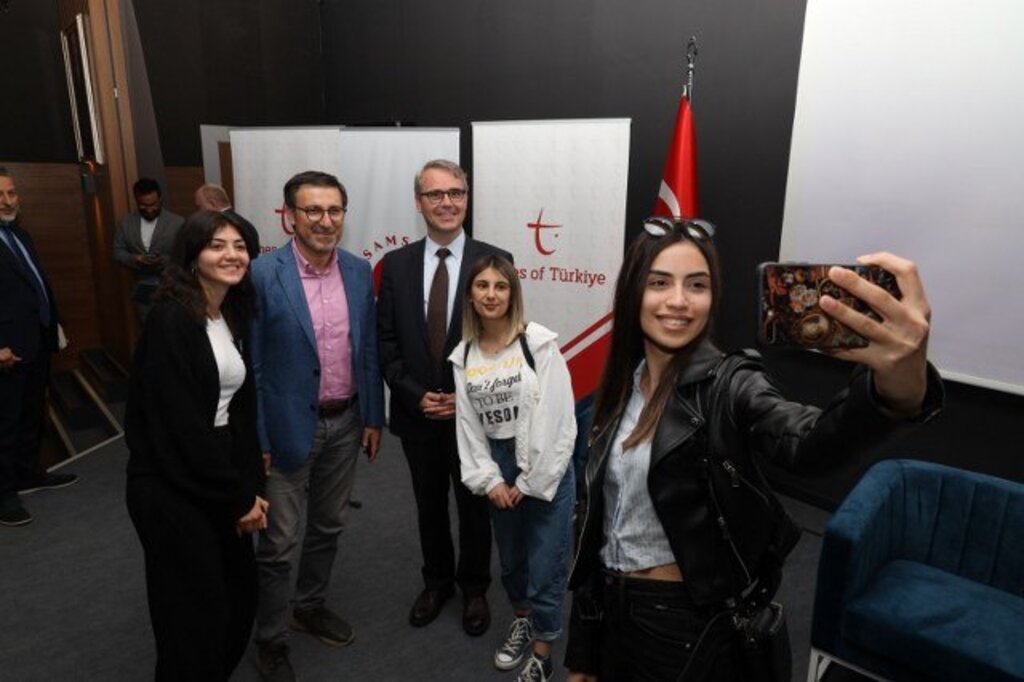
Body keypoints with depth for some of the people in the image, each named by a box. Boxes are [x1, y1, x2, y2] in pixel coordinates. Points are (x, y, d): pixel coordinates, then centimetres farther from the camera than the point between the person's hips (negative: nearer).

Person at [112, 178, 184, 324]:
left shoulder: (177, 222, -5)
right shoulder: (126, 222, 8)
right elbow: (118, 251, 10)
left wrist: (165, 260, -22)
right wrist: (134, 259, -11)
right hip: (142, 290, 4)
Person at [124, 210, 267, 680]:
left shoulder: (233, 319, 7)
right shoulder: (171, 319, -18)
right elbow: (180, 423, -21)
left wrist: (251, 488, 2)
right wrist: (239, 497, -13)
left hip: (223, 486, 7)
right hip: (171, 489, -7)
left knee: (240, 595, 15)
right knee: (195, 613, 6)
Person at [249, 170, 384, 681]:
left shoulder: (359, 271, 0)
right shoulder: (262, 275, -15)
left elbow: (368, 350, 7)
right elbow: (249, 365, -11)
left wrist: (373, 416, 7)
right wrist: (256, 439, -11)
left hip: (346, 423, 5)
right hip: (289, 426, -5)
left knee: (328, 526, 21)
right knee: (279, 544, 7)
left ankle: (310, 606, 44)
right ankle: (271, 640, 29)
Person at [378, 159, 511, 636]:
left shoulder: (495, 261, -9)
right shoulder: (396, 264, -2)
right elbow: (386, 343, -1)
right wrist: (416, 396, -11)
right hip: (417, 414, 2)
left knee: (474, 507, 16)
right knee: (429, 507, 20)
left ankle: (474, 588, 40)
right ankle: (437, 581, 44)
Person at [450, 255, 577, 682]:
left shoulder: (539, 343, -13)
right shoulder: (463, 356, 2)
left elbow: (558, 420, -15)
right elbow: (468, 425, 3)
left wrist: (531, 482, -12)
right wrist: (489, 480, -5)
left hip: (546, 470, -4)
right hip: (499, 469, 5)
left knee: (545, 570, 2)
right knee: (510, 560, 22)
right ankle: (522, 618, 51)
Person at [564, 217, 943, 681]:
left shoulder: (727, 386, -14)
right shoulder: (619, 388, 1)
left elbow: (807, 441, -36)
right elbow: (597, 516, 4)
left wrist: (898, 390, -58)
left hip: (691, 627, -5)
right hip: (610, 612, 5)